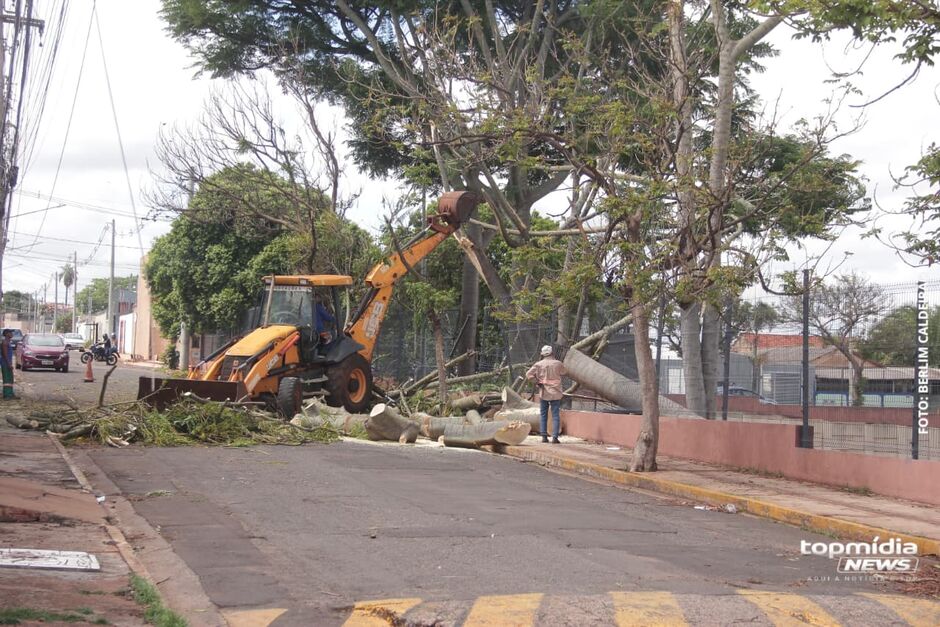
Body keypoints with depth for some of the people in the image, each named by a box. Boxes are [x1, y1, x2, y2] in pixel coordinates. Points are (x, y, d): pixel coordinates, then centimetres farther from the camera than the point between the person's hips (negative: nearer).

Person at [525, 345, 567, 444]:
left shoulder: (538, 364, -4)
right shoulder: (557, 364, -6)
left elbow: (528, 374, -9)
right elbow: (564, 372, 12)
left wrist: (537, 382, 1)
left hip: (543, 393, 1)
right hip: (555, 394, -1)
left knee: (543, 415, 11)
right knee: (556, 415, 1)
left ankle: (544, 436, 8)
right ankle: (555, 437, -7)